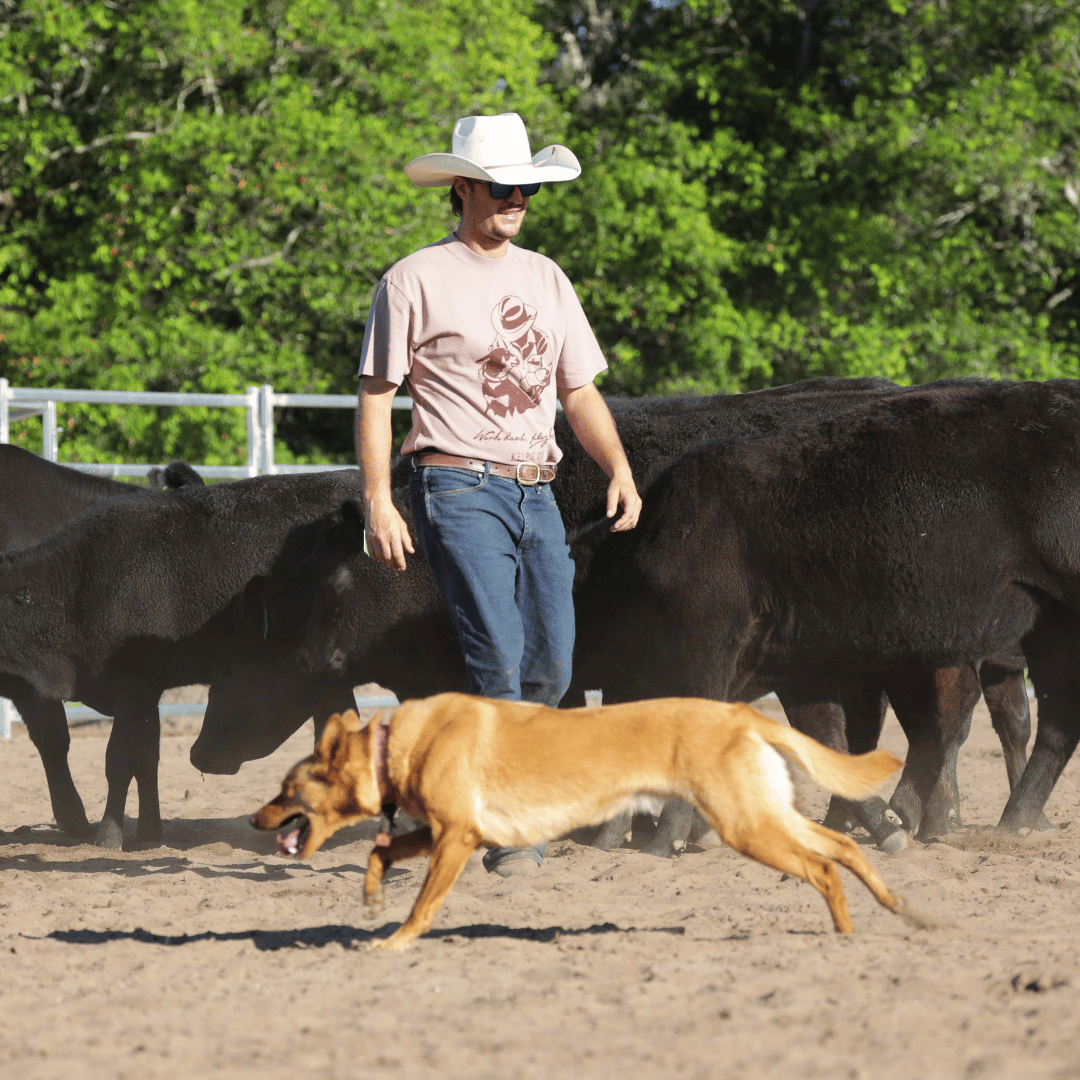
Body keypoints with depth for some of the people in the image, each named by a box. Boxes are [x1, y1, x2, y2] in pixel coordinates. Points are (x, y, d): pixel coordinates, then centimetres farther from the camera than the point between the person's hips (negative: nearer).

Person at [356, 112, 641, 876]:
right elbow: (376, 396, -1)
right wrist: (379, 503, -10)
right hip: (460, 489, -6)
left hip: (538, 492, 6)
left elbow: (580, 390, 18)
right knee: (499, 655, -16)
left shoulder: (546, 280, 16)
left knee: (552, 665, 1)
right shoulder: (416, 281, -1)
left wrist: (619, 466, 0)